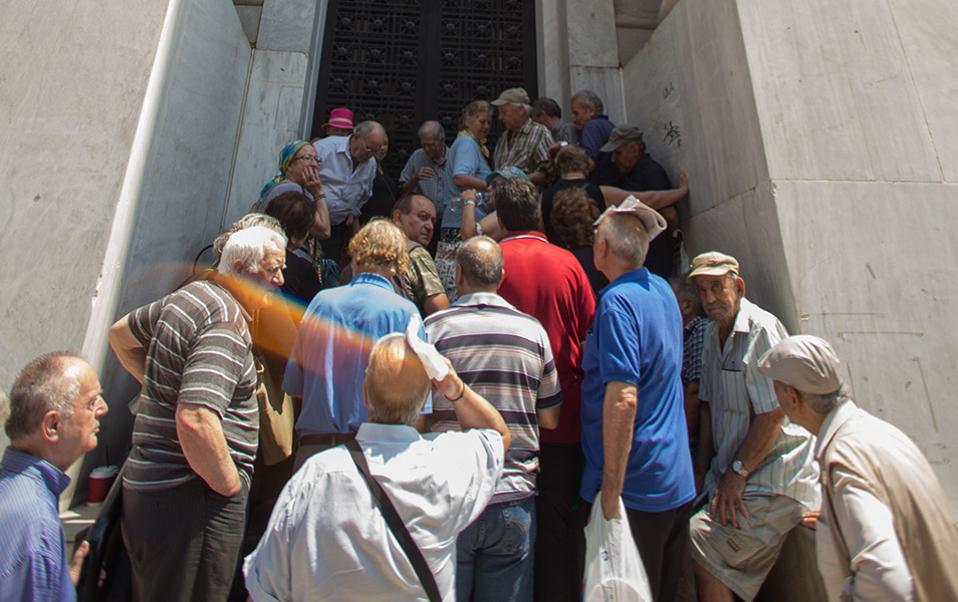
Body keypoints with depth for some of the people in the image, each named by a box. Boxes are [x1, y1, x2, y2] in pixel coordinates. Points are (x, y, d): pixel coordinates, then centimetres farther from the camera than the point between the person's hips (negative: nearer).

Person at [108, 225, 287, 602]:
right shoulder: (228, 324, -21)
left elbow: (120, 334, 25)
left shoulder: (192, 294, 8)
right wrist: (231, 487, -17)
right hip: (191, 497, -10)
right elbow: (195, 420, -32)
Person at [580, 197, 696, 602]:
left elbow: (623, 399, -27)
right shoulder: (663, 289, 7)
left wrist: (610, 493, -22)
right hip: (678, 482, 9)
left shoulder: (617, 301, -21)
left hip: (637, 487, -9)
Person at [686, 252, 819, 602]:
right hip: (732, 476, 7)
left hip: (772, 483, -7)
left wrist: (737, 473, -14)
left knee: (695, 544, -14)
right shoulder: (713, 333, 9)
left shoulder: (762, 329, -17)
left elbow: (773, 415, -19)